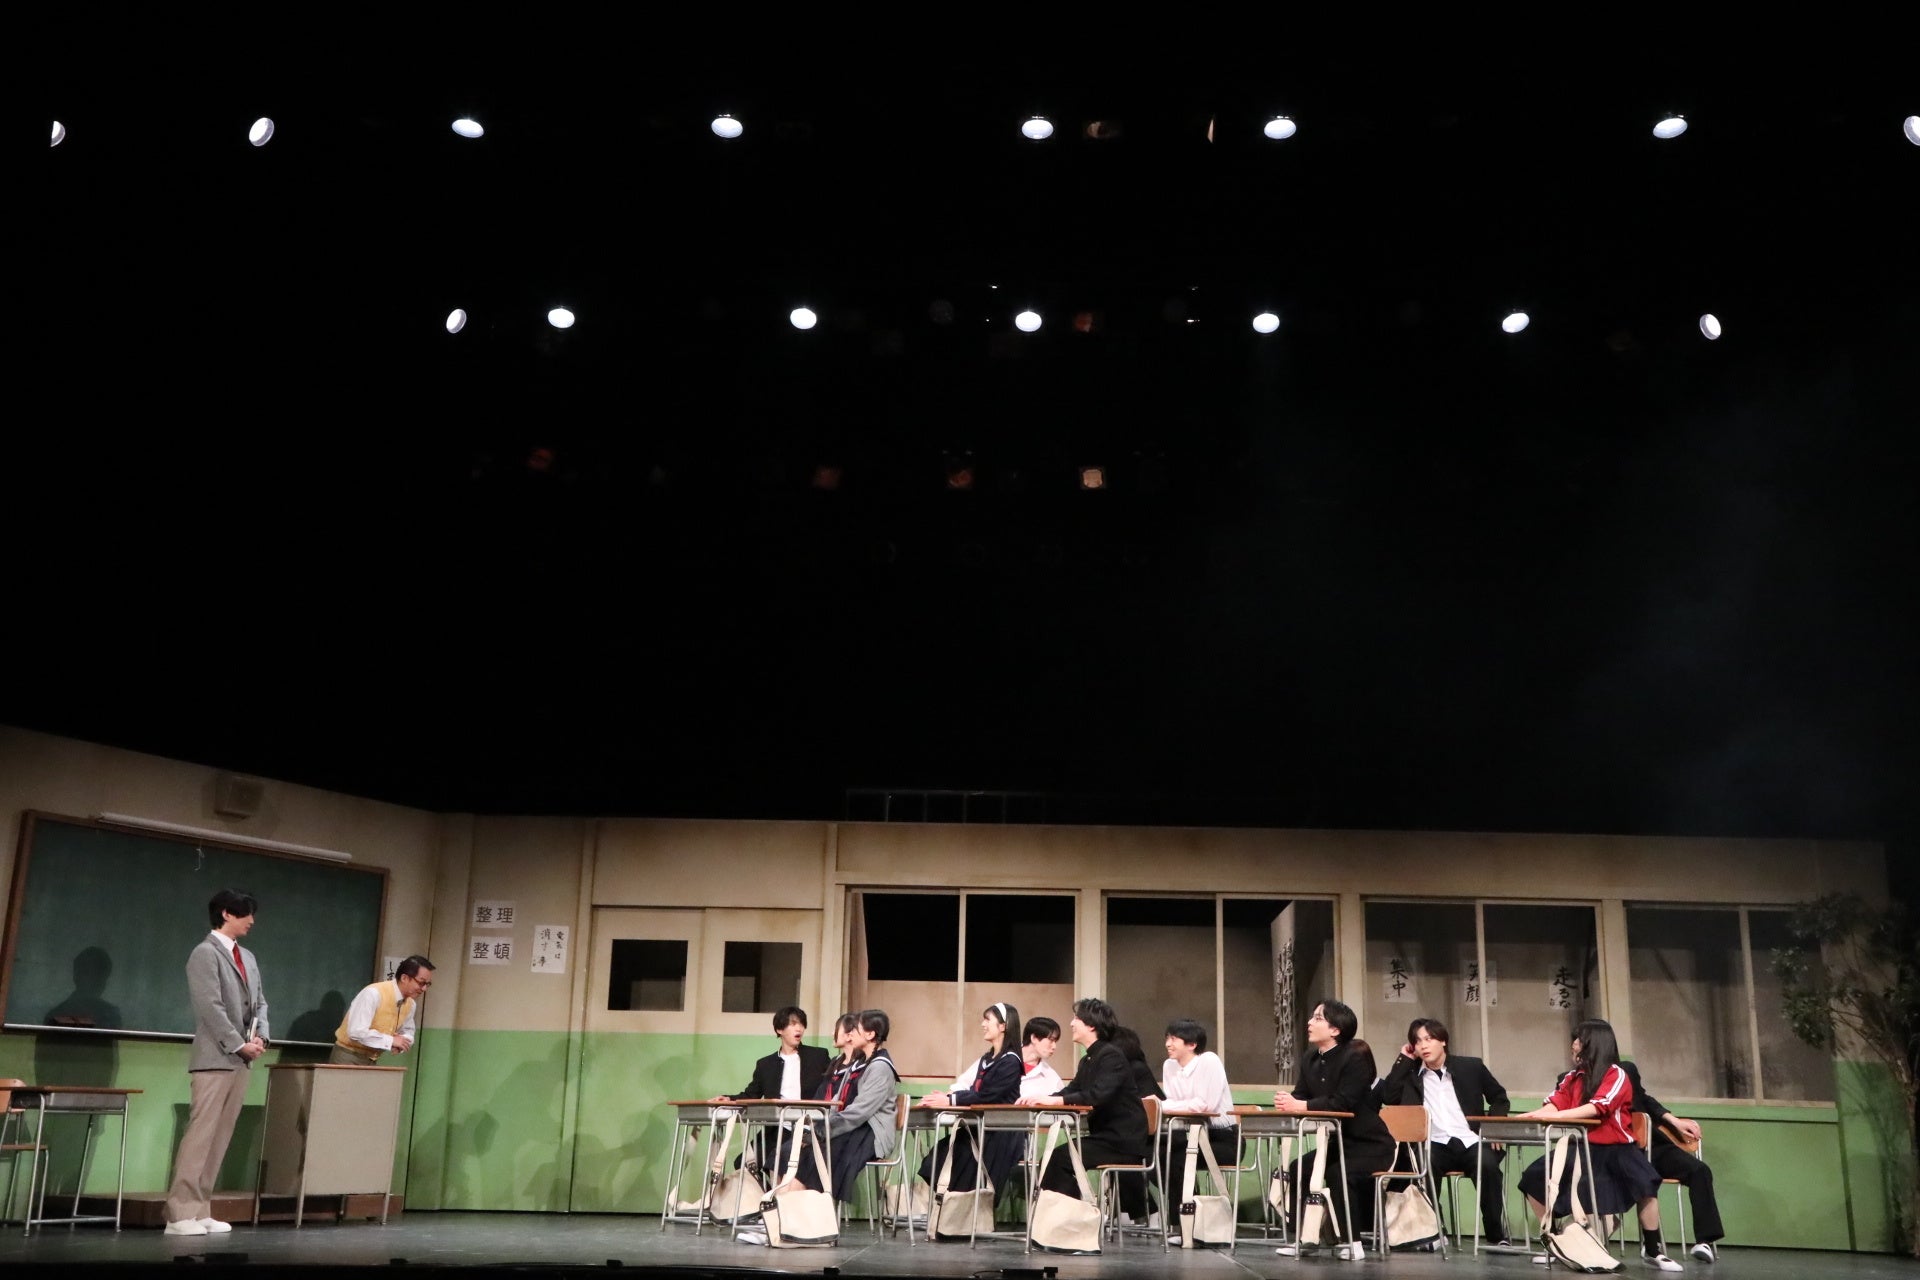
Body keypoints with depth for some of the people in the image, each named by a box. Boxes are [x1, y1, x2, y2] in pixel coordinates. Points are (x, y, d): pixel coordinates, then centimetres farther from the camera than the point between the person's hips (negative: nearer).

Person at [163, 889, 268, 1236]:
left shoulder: (247, 957, 18)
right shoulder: (205, 953, -6)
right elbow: (211, 1007, -14)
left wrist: (260, 1036, 1)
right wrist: (239, 1044, -14)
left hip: (240, 1061, 8)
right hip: (215, 1058, -7)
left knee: (221, 1137, 6)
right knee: (201, 1134, -9)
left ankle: (199, 1210, 9)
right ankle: (180, 1213, -6)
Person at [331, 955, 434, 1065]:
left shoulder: (411, 1004, -2)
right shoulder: (374, 993, -24)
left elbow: (408, 1032, 12)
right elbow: (356, 1032, -31)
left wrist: (400, 1043, -12)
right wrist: (391, 1041, -28)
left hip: (371, 1061, 7)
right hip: (348, 1058, -7)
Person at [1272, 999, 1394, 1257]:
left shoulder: (1356, 1056, -20)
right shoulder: (1309, 1059, 4)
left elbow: (1343, 1103, -28)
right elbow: (1301, 1097, -1)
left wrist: (1300, 1106, -31)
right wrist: (1287, 1102, -26)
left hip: (1370, 1144, -8)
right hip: (1337, 1142, 8)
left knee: (1340, 1173, -30)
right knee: (1298, 1169, -6)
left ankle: (1353, 1243, -18)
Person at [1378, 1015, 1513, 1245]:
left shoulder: (1471, 1067, 12)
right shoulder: (1411, 1073, 14)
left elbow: (1499, 1098, 21)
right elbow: (1388, 1097, -2)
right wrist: (1404, 1059, 3)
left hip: (1471, 1142, 0)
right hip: (1436, 1146, 0)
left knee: (1487, 1165, -33)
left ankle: (1498, 1235, -17)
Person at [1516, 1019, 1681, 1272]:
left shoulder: (1617, 1075, -10)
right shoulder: (1573, 1077, 8)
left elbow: (1597, 1107, -24)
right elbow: (1554, 1106, -3)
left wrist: (1553, 1116, -34)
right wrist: (1523, 1117, -21)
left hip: (1615, 1148, -6)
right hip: (1582, 1147, 6)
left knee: (1645, 1183, -32)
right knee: (1534, 1179, -6)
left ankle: (1652, 1250, -14)